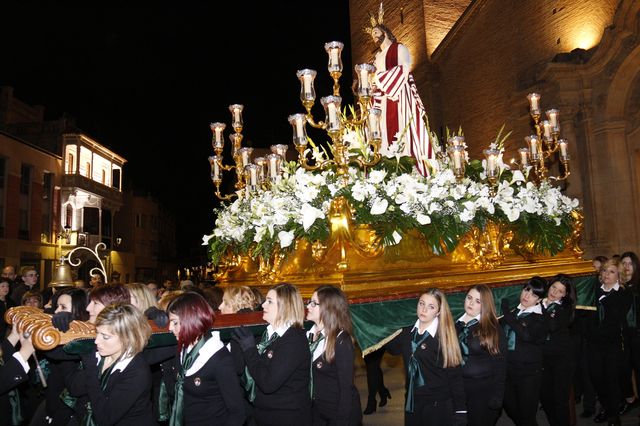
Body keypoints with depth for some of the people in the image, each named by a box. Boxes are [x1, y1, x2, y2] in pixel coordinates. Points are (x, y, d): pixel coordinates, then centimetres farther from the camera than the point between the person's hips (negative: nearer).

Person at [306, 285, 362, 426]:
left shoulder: (341, 340, -19)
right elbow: (308, 375, 2)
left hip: (340, 410, -6)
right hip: (316, 409, 6)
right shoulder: (310, 334, -1)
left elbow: (346, 387, -18)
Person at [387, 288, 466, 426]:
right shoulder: (407, 332, 1)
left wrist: (460, 411, -12)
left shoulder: (445, 336, -13)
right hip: (412, 404, 5)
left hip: (438, 406, -5)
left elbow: (455, 375, -11)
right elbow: (392, 348, 18)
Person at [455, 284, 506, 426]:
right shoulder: (456, 325, 3)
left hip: (485, 390, -4)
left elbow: (500, 364, -8)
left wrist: (497, 396, -12)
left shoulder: (493, 328, -8)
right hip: (459, 388, 4)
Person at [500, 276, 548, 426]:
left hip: (529, 374, -6)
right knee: (510, 408, 19)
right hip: (508, 370, 6)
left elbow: (527, 335, -29)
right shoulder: (514, 312, 7)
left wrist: (507, 314, -23)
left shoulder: (540, 318, -9)